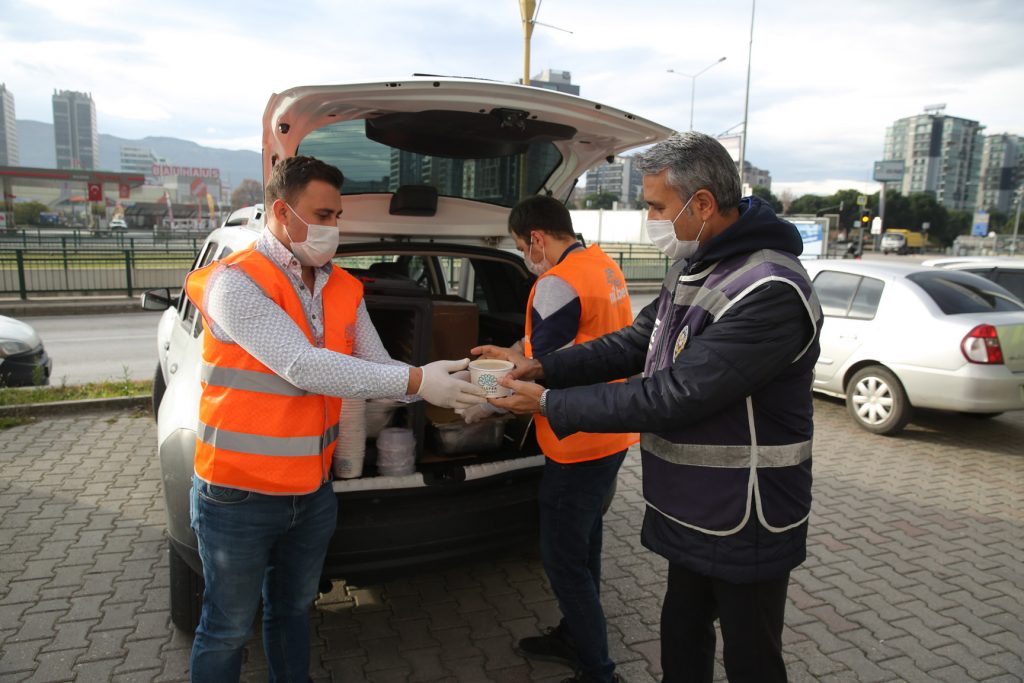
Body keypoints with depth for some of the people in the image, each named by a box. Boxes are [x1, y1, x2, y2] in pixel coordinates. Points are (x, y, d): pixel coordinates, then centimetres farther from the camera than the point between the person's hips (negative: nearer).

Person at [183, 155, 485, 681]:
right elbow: (302, 367, -30)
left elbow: (377, 369, 1)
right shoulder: (236, 282, -19)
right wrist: (416, 382, -31)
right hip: (240, 497, -6)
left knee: (293, 610, 25)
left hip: (313, 492, 6)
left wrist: (443, 385, -18)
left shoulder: (342, 289, 3)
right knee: (228, 631, 13)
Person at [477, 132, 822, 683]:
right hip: (691, 512, 8)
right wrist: (538, 367, -5)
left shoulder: (770, 292, -28)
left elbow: (671, 396, -30)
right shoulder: (691, 267, 3)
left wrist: (549, 404, -22)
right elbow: (635, 343, 6)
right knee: (682, 639, 25)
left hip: (745, 528, -8)